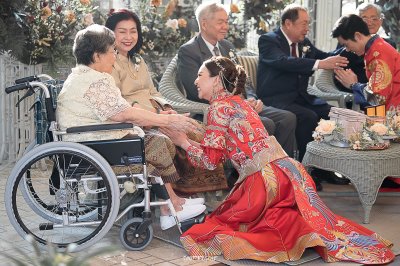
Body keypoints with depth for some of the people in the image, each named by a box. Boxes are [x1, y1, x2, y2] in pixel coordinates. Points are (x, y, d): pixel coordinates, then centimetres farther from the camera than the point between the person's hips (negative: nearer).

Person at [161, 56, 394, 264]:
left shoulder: (219, 107, -4)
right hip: (284, 170, 9)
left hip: (266, 179, -8)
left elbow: (210, 159, -6)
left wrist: (183, 141, 7)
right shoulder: (238, 102, 22)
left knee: (223, 221, 5)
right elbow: (222, 149, 23)